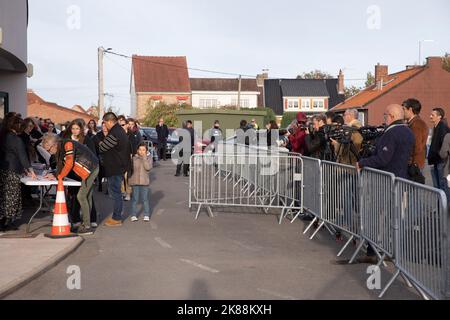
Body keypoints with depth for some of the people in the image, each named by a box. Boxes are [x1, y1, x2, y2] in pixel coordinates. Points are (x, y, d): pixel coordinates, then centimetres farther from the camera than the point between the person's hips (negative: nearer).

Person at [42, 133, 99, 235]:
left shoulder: (68, 144, -19)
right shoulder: (60, 149, 11)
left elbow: (69, 163, -23)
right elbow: (61, 165, 13)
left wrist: (59, 176, -15)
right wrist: (55, 175, -4)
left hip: (91, 169, -10)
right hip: (90, 170, 10)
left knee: (81, 196, -10)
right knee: (87, 196, 12)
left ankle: (87, 227, -8)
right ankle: (86, 223, 19)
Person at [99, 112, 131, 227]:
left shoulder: (114, 134, -21)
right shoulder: (120, 131, 12)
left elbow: (102, 148, -15)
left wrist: (101, 143, 5)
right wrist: (103, 144, 6)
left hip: (115, 169, -10)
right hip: (118, 167, 10)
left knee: (115, 192, -3)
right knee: (116, 192, 16)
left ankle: (117, 219, 4)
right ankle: (116, 216, 25)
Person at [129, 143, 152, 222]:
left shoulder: (147, 159, 2)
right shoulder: (134, 158, 1)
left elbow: (147, 168, -15)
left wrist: (144, 157, -16)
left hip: (144, 181, 0)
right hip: (135, 181, 0)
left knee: (145, 199, 6)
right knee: (135, 199, 5)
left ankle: (146, 215, 15)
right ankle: (133, 215, 13)